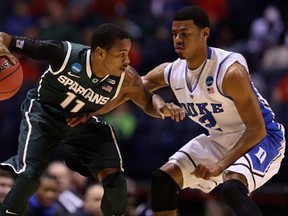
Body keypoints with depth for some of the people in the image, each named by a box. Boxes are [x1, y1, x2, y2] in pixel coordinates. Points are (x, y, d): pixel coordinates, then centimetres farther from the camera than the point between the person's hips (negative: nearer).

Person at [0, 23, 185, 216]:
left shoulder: (127, 79, -22)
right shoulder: (64, 53, -32)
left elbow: (148, 102, -1)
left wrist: (162, 106, -27)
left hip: (84, 121, 3)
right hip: (44, 113, -3)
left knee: (115, 179, -9)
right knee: (28, 177, -23)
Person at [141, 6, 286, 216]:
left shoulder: (230, 71, -28)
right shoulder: (171, 72, -7)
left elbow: (257, 130, -26)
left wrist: (221, 164, -31)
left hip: (260, 138, -8)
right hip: (218, 139, 8)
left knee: (232, 187, -35)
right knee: (162, 180, 0)